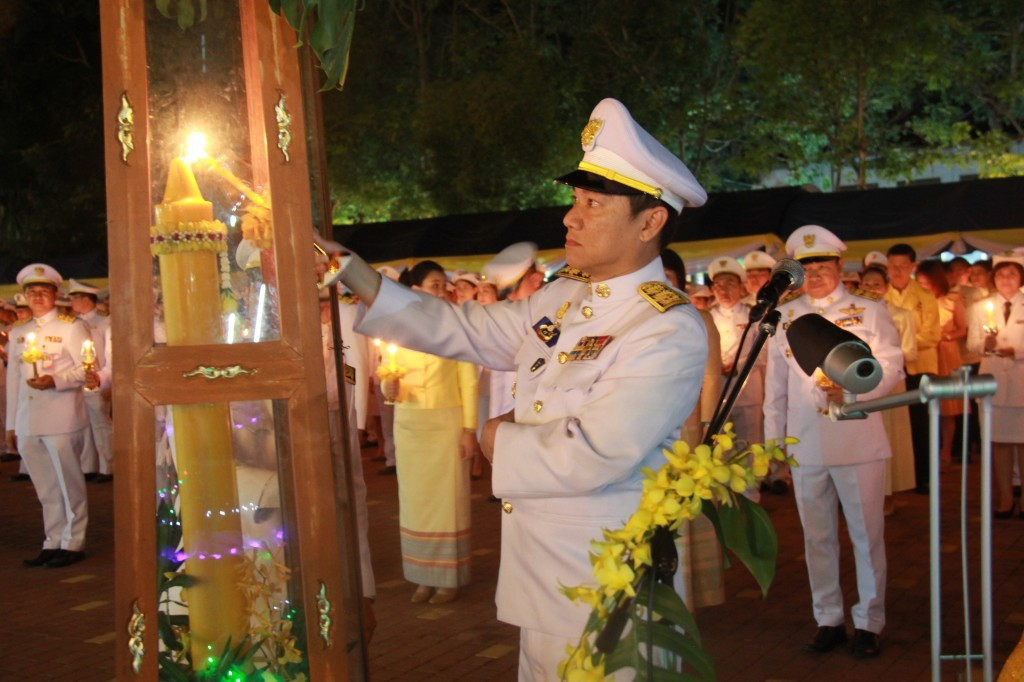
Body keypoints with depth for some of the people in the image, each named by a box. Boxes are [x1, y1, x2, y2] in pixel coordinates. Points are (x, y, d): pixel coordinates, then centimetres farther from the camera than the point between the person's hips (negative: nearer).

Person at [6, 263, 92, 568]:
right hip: (27, 423, 5)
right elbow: (13, 377, 17)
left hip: (62, 420, -5)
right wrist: (11, 424, 14)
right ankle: (53, 543, 20)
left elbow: (86, 369, -5)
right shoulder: (19, 332, 16)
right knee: (46, 487, 12)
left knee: (69, 483, 0)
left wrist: (54, 380, -21)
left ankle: (72, 543, 9)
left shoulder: (72, 327, 0)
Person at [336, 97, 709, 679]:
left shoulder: (671, 332, -20)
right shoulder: (563, 297, 4)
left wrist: (501, 442, -9)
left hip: (602, 589, -7)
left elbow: (591, 456, -26)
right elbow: (463, 330, 8)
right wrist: (353, 273, 1)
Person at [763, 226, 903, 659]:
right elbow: (776, 384, 12)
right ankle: (828, 620, 23)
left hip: (859, 444, -3)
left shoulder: (869, 311, 3)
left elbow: (891, 368, -3)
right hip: (805, 445, 3)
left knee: (867, 536, 4)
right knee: (817, 538, 11)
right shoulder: (784, 317, 10)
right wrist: (773, 439, 8)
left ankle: (869, 623, 16)